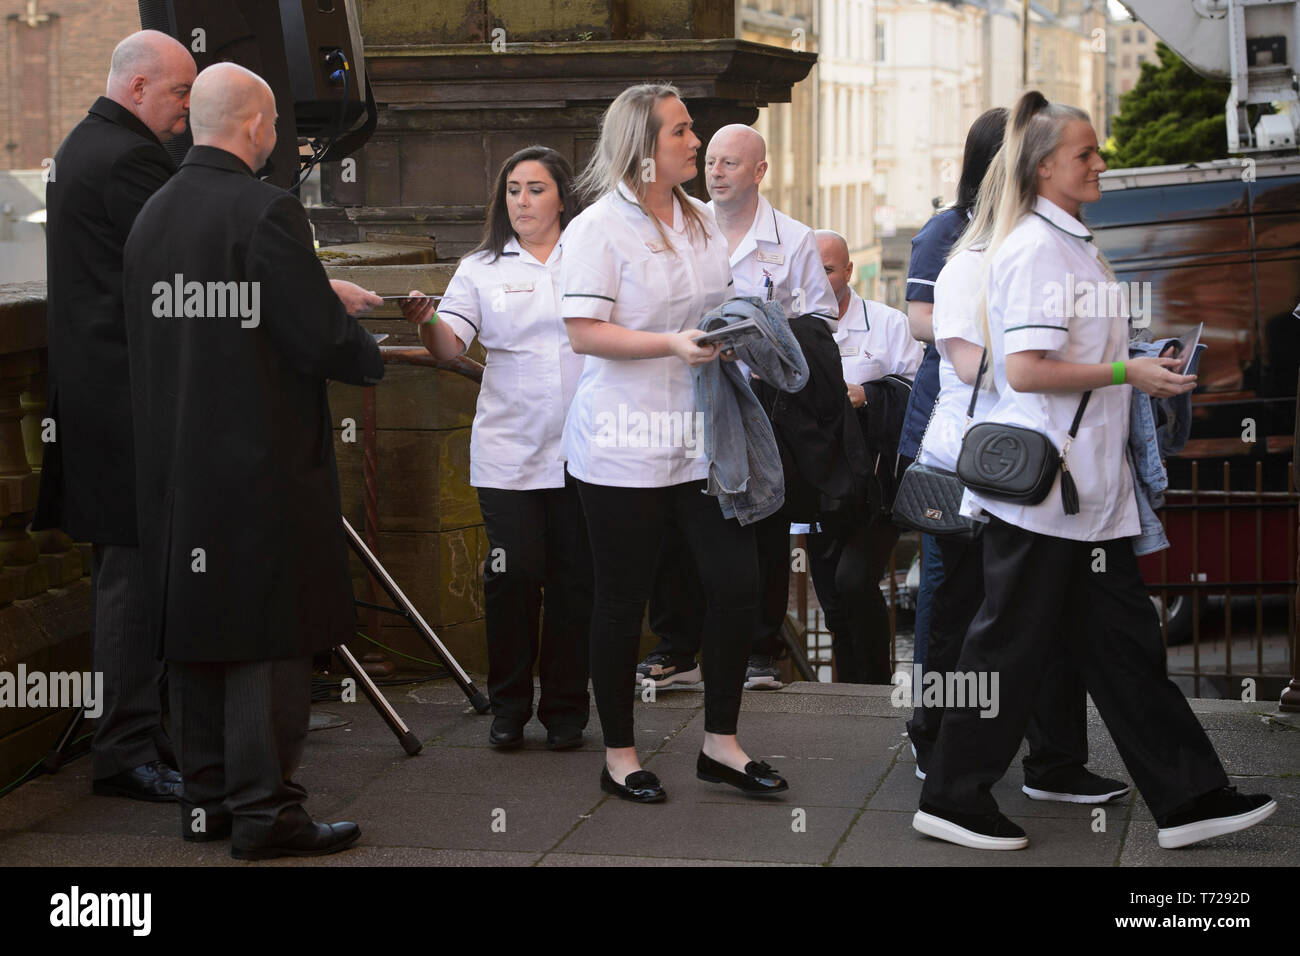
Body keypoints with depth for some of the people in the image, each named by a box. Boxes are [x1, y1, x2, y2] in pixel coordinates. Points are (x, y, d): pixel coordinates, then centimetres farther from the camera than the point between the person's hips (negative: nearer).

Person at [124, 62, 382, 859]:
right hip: (263, 462, -8)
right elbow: (323, 338, -18)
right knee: (272, 636, -1)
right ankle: (265, 810, 2)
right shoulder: (266, 211, -15)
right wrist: (373, 357, 4)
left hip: (175, 467, 8)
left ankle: (208, 798, 22)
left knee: (197, 630, 14)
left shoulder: (151, 215, 8)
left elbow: (149, 337, 14)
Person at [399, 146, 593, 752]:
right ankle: (508, 708, 10)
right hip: (508, 451, 0)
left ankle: (565, 709, 14)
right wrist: (426, 321, -24)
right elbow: (451, 345, -3)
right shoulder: (481, 269, 9)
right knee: (514, 576, -5)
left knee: (574, 579, 2)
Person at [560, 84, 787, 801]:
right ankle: (619, 755, 16)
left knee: (737, 582, 1)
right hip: (624, 443, -6)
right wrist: (673, 344, -24)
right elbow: (584, 333, -16)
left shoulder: (703, 222, 12)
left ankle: (721, 743, 16)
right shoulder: (600, 227, -8)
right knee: (623, 600, 3)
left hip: (703, 438, 6)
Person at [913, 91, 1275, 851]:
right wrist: (1126, 373, -18)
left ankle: (1187, 798, 15)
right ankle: (953, 800, 12)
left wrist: (1144, 368, 15)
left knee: (1124, 641, 11)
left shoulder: (1074, 243, 16)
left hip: (1090, 486, 10)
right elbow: (1025, 370, -24)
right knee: (1014, 642, 0)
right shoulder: (1037, 248, -15)